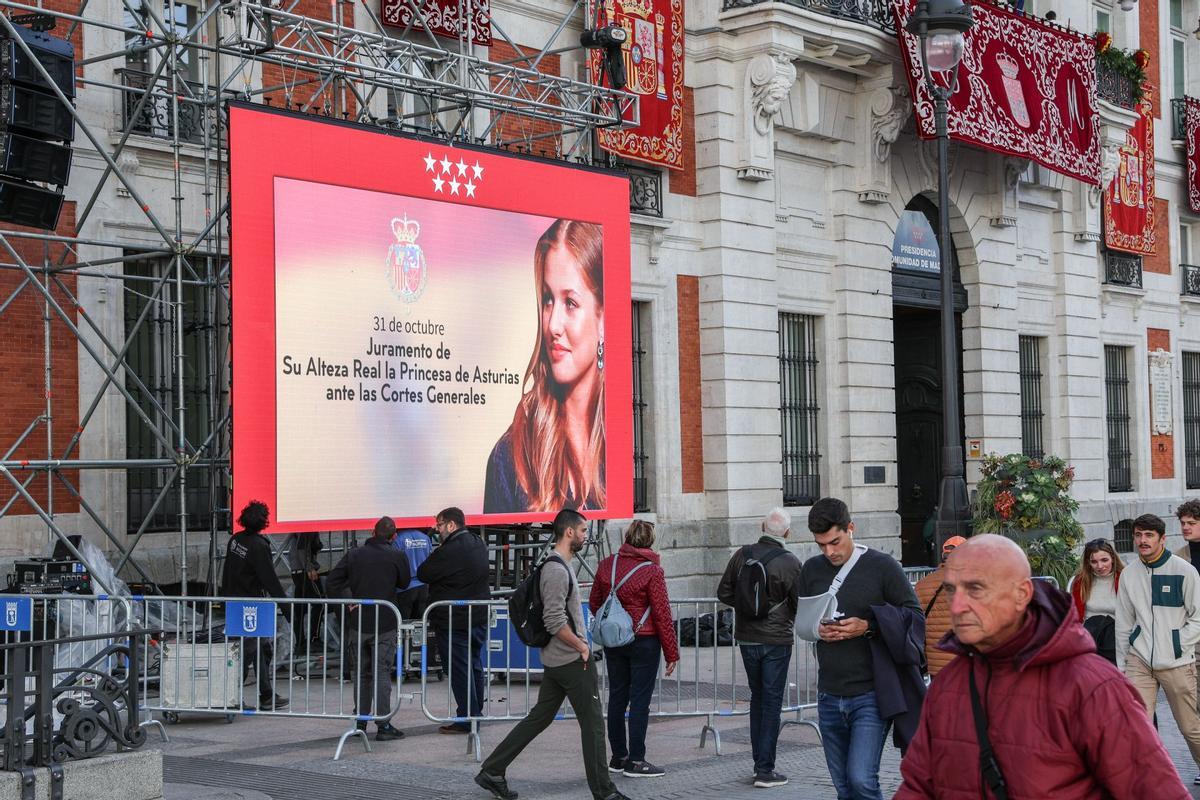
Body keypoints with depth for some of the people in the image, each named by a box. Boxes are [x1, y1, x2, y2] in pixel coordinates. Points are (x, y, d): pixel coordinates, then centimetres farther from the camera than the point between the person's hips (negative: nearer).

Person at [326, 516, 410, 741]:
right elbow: (404, 583, 5)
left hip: (359, 623, 3)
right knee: (381, 673, -2)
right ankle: (383, 725, -3)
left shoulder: (354, 554, 2)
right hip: (384, 625, -3)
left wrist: (347, 600, 2)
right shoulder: (397, 557, -7)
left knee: (362, 673, 15)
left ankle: (360, 721, 20)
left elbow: (334, 578, 0)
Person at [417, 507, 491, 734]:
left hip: (453, 620, -9)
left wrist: (432, 559, 5)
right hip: (479, 617, 9)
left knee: (458, 669, -2)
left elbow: (423, 574, -14)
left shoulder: (449, 551, -21)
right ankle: (476, 712, 24)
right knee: (474, 664, 17)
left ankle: (467, 718, -1)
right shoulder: (478, 544, 8)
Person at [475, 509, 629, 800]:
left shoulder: (556, 566, 15)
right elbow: (554, 621, -23)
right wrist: (581, 646, -14)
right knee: (593, 724, -1)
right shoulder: (558, 570, -18)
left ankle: (492, 772, 13)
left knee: (539, 717, 12)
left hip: (554, 661, 10)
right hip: (572, 660, -10)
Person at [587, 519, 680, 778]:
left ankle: (618, 756, 19)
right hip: (644, 641, -5)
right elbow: (662, 613, -10)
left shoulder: (606, 565, 1)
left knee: (617, 697, 12)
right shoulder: (652, 571, -12)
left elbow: (594, 602, 12)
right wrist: (672, 653, -4)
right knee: (640, 699, -1)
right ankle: (635, 761, 0)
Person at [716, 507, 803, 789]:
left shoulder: (742, 555, -2)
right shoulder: (791, 563, -15)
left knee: (757, 697, 18)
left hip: (747, 639, 4)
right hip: (776, 640, -4)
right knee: (771, 702, 2)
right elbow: (801, 606, -10)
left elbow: (724, 593, 3)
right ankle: (765, 770, 1)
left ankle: (759, 763, 21)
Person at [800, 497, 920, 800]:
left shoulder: (883, 566, -5)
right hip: (829, 696, 5)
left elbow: (914, 616, -4)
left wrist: (869, 627, -17)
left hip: (870, 695, -5)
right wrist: (816, 629, -5)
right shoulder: (812, 570, 8)